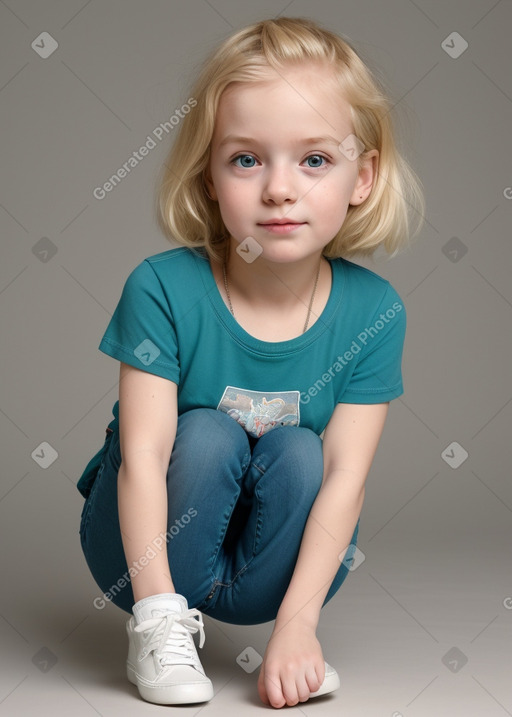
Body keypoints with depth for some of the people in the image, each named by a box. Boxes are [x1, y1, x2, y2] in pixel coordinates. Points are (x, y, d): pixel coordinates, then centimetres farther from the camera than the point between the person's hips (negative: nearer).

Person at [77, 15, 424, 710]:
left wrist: (296, 624, -27)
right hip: (146, 545, -1)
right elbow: (144, 453, -26)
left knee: (298, 452, -26)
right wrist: (156, 605, -31)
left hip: (272, 558, 1)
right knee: (207, 433, -27)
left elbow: (344, 475, -21)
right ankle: (161, 629, -10)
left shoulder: (372, 309, -17)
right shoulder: (163, 288, -23)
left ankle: (266, 625, -6)